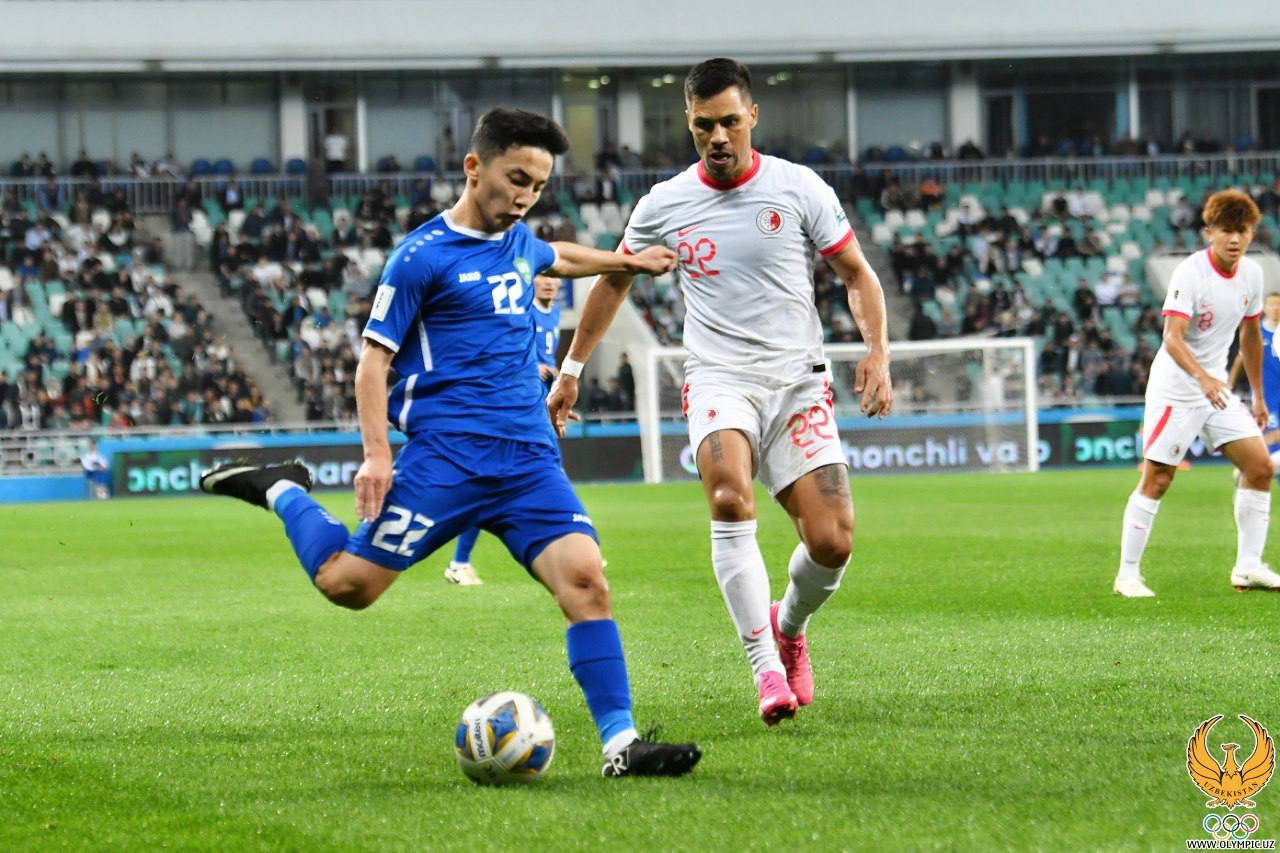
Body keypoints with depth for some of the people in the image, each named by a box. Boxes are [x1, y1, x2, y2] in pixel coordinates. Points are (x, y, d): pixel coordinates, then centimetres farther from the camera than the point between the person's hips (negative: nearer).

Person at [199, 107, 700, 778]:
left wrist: (626, 261, 44)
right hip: (446, 455, -5)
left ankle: (620, 743, -15)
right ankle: (283, 491, 18)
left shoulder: (519, 242, 16)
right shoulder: (422, 256, -6)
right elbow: (375, 357, -5)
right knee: (347, 583, -10)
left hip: (529, 458, 5)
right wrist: (377, 455, -14)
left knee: (585, 577, -14)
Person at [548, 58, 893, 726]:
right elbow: (613, 281, 20)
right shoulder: (664, 205, 4)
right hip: (718, 379, 0)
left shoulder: (800, 189, 0)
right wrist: (571, 369, 23)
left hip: (798, 381, 0)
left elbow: (857, 275, 8)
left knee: (832, 542, -12)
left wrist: (877, 351, -8)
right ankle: (766, 669, -31)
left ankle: (789, 627, 23)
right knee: (730, 502, -31)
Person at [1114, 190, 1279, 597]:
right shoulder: (1189, 274, -20)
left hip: (1218, 389, 7)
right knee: (1156, 480, -6)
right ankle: (1127, 575, 1)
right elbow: (1173, 337, -29)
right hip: (1175, 388, -7)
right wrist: (1202, 377, -45)